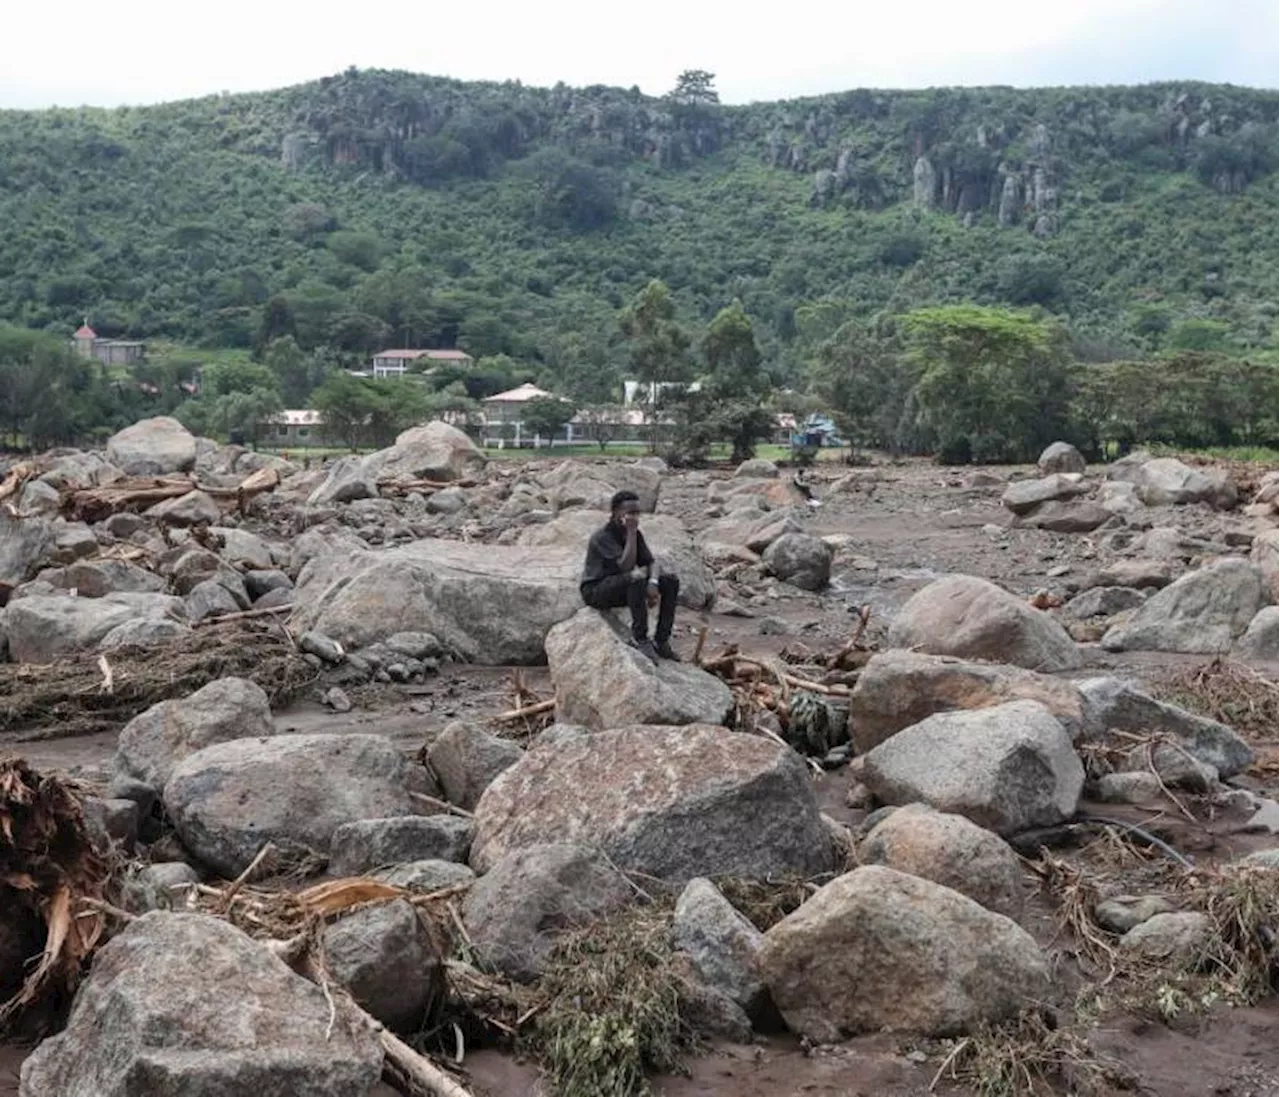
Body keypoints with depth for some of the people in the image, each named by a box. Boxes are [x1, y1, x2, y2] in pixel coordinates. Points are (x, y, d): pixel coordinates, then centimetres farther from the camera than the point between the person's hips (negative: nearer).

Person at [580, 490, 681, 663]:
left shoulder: (636, 534, 4)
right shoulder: (603, 537, -20)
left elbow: (651, 562, 1)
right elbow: (626, 566, -30)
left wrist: (653, 582, -20)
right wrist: (631, 533, -28)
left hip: (623, 589, 8)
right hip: (596, 591, -8)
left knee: (671, 581, -6)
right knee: (637, 576, -36)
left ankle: (661, 641, -6)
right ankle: (640, 638, -28)